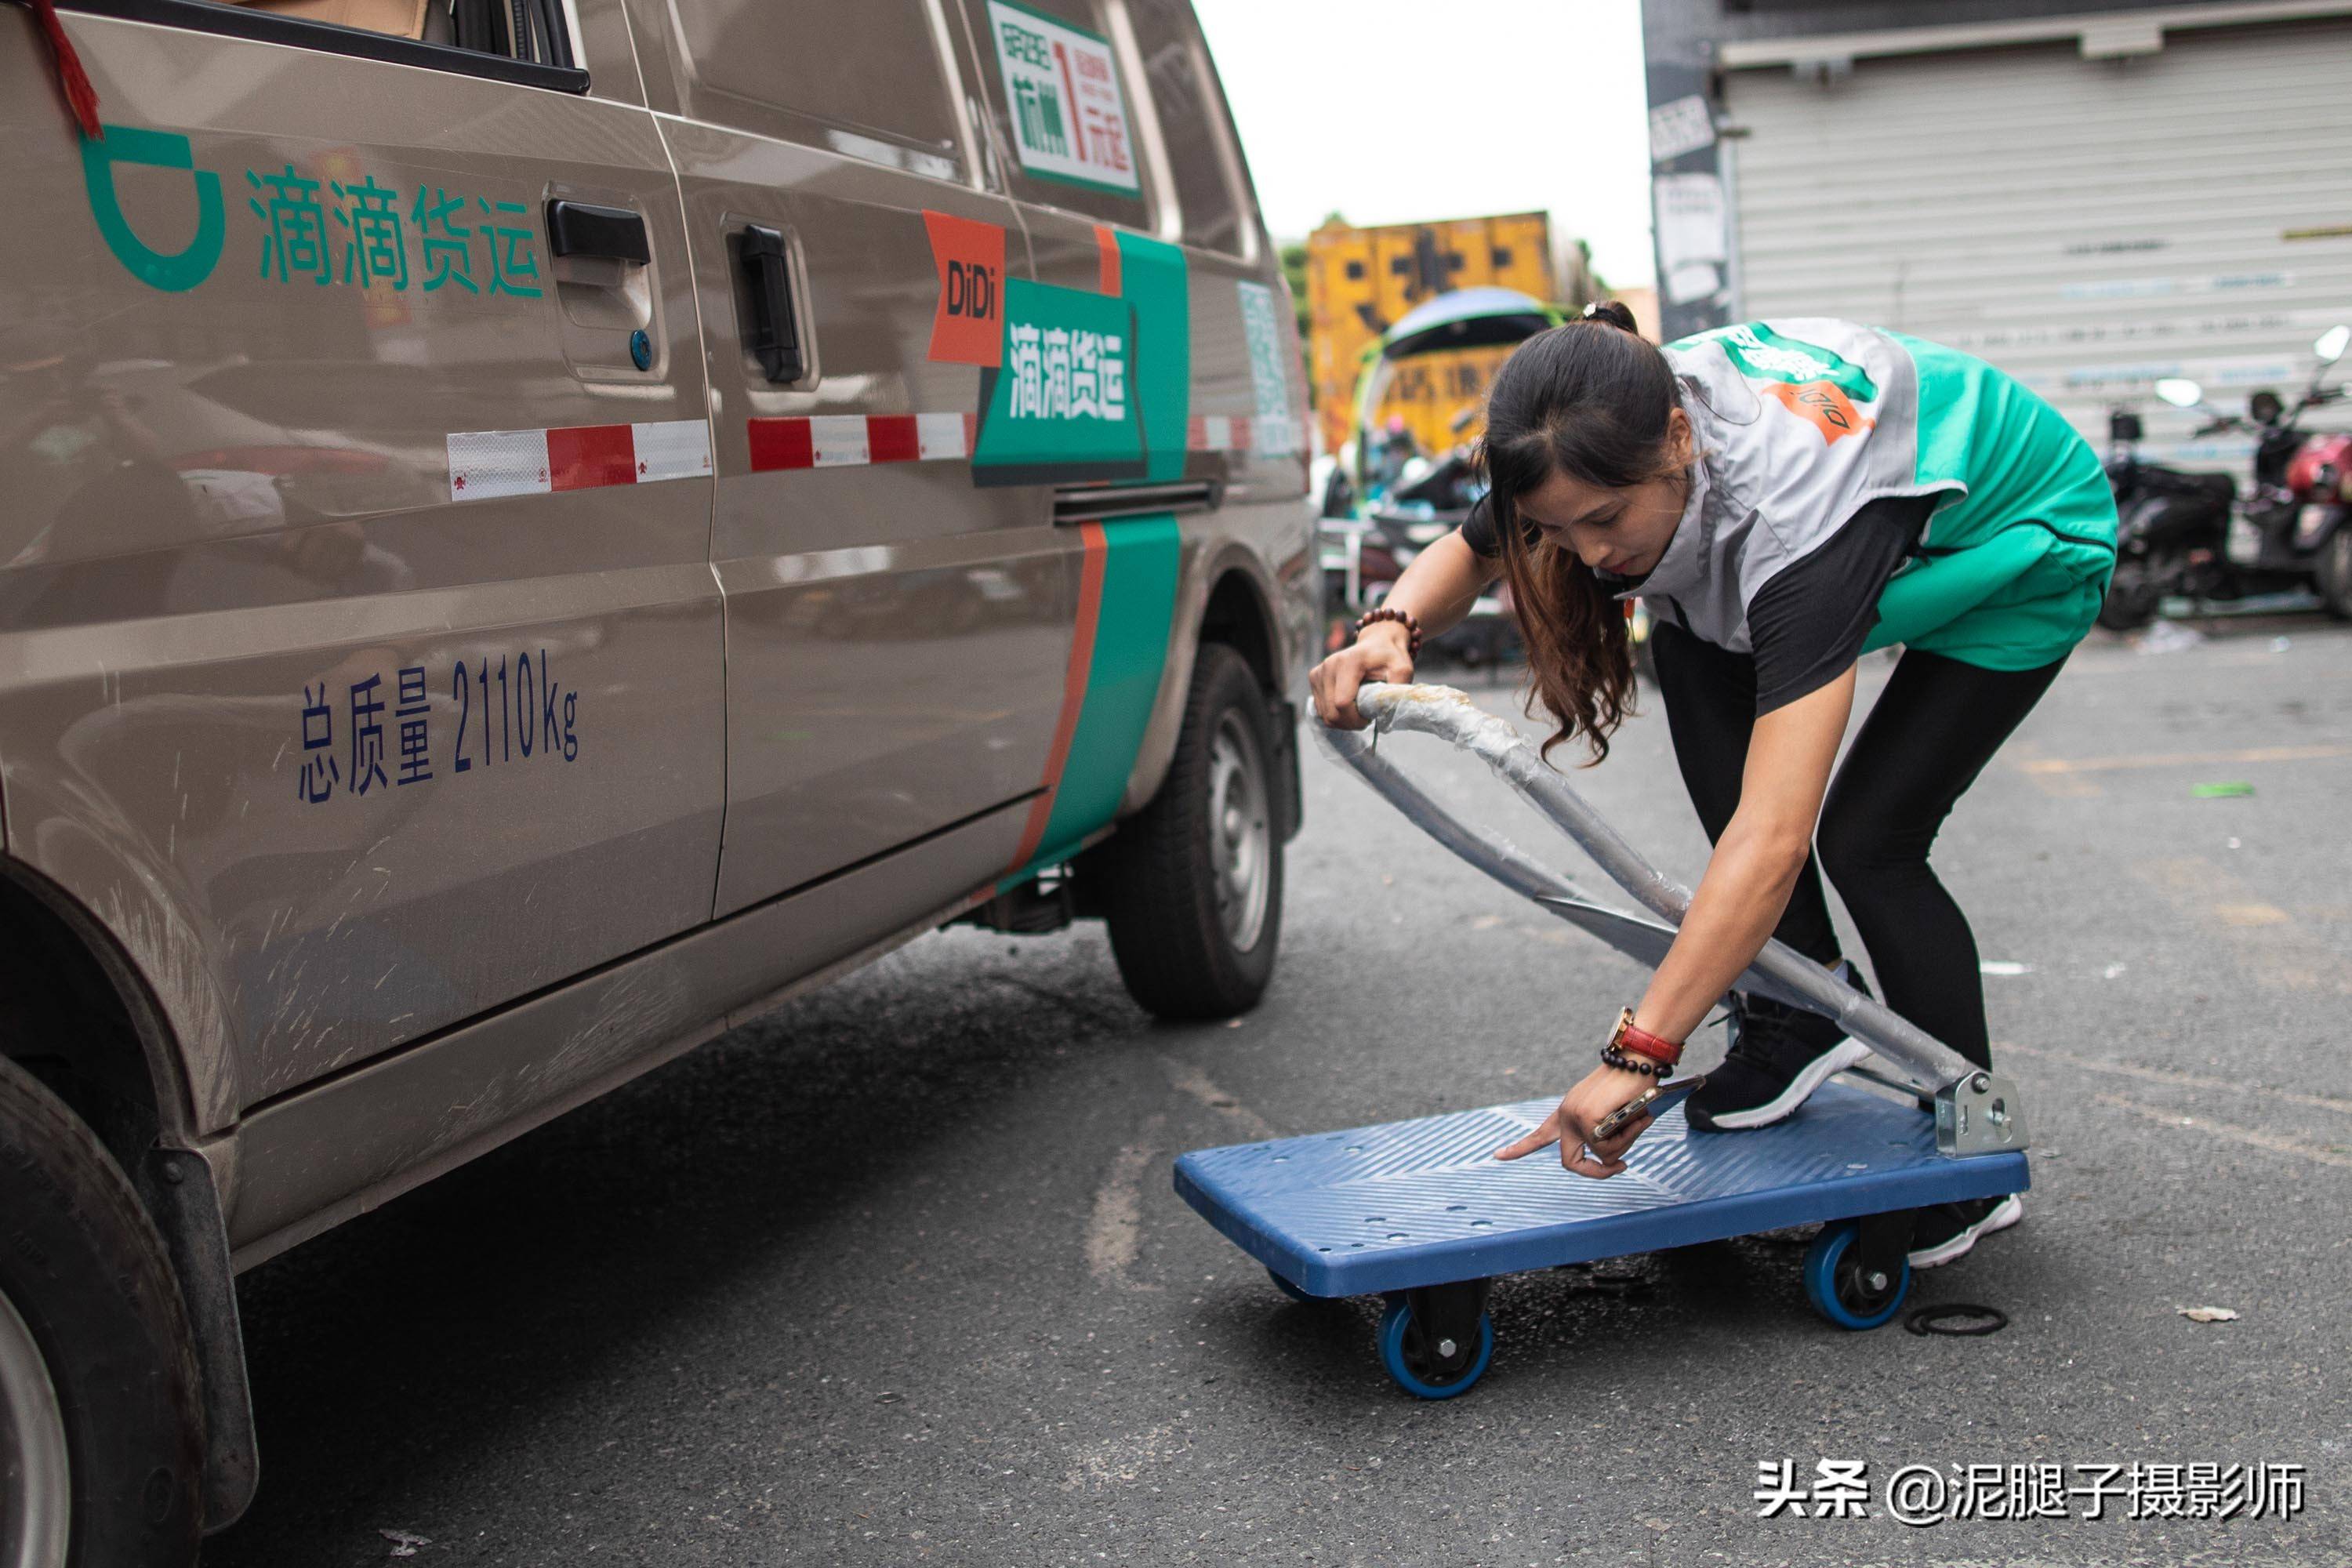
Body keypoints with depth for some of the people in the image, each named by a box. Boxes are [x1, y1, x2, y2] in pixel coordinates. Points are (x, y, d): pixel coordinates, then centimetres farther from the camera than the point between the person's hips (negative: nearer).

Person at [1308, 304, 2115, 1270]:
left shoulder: (1797, 512, -45)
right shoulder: (1611, 442, -25)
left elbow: (1772, 837, -52)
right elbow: (1469, 552, -5)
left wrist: (1637, 1054, -54)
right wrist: (1390, 629, -28)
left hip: (2033, 538, -7)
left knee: (1865, 839, -16)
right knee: (1695, 658, -17)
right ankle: (1802, 1003, -5)